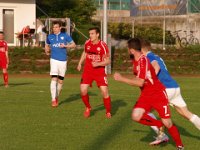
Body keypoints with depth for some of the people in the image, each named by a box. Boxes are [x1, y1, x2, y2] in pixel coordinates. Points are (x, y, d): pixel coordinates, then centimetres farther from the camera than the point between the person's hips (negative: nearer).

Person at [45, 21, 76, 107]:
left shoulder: (65, 36, 1)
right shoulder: (50, 37, 7)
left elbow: (73, 45, 3)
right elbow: (47, 45, 27)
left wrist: (65, 46, -12)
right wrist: (47, 51, 10)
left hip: (63, 60, 0)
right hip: (54, 60, 0)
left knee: (60, 81, 8)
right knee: (54, 79, -15)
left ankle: (57, 97, 29)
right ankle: (53, 99, -16)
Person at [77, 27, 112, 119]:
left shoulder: (103, 45, -14)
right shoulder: (87, 43, 0)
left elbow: (108, 61, -11)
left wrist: (98, 64, -25)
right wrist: (80, 63, 15)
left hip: (100, 72, -3)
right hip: (87, 71, 3)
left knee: (104, 91, -10)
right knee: (83, 90, -9)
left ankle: (108, 112, 10)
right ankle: (88, 108, 18)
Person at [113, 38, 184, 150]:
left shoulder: (143, 61, -24)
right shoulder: (136, 61, 3)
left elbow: (140, 82, -29)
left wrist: (121, 78, -26)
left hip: (158, 94, -7)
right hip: (146, 94, 7)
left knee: (167, 123, -7)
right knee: (136, 116, -16)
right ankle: (159, 126, 7)